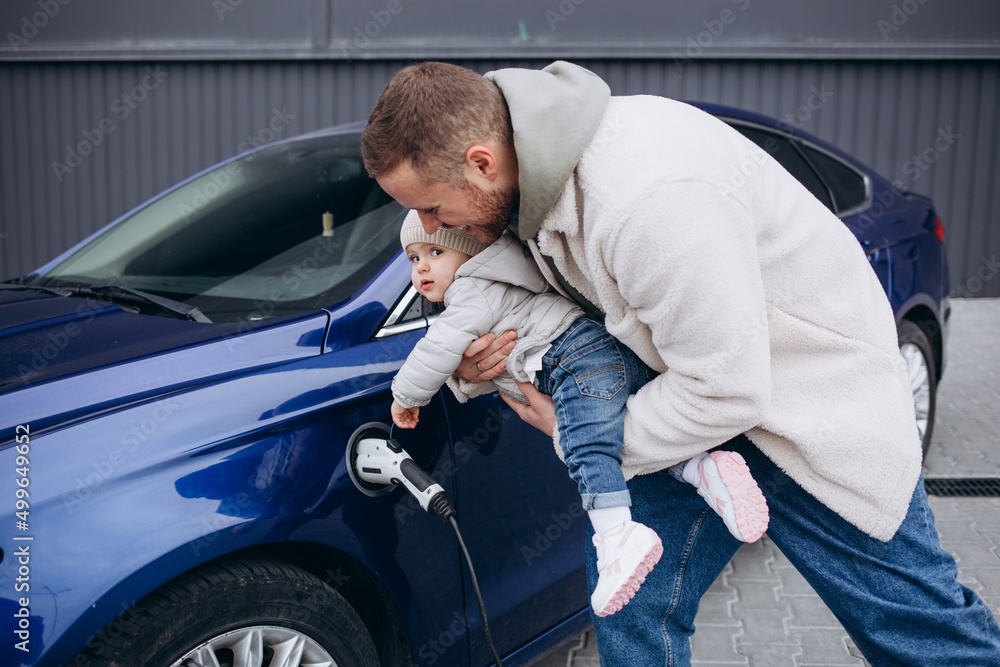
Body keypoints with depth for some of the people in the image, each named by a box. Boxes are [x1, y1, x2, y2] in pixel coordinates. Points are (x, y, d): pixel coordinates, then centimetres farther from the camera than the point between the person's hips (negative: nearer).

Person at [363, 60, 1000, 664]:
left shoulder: (651, 197, -36)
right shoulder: (537, 170, -7)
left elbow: (726, 389, -30)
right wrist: (476, 360, -8)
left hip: (818, 391, -7)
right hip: (700, 383, 7)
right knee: (629, 588, 3)